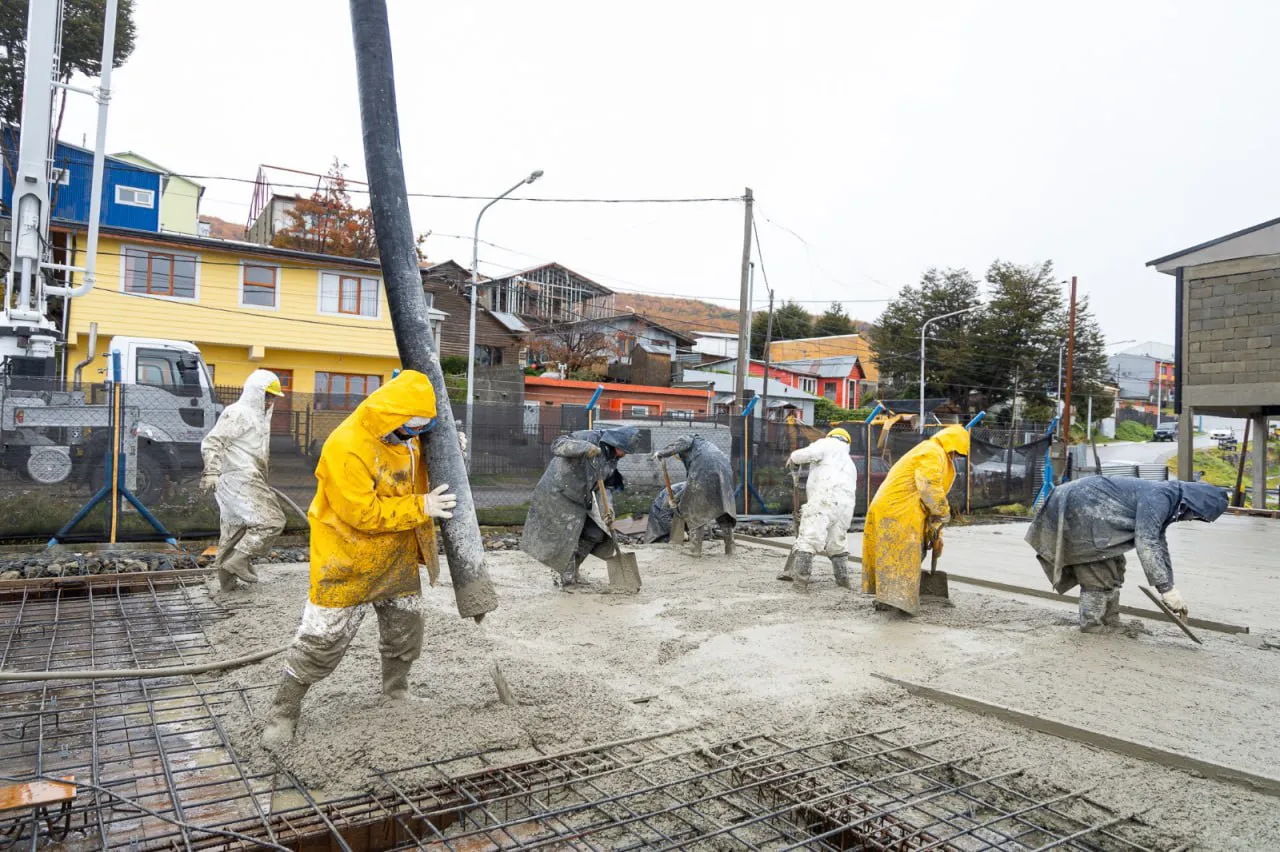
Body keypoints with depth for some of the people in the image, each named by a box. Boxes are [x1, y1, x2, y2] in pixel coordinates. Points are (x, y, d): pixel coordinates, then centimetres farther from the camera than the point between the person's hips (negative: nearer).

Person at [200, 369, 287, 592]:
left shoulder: (258, 416, 21)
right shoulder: (237, 413, -10)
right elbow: (212, 442, -17)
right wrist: (212, 472, -27)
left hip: (247, 480, 11)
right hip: (240, 480, -11)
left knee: (235, 528, 13)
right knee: (271, 521, -13)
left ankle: (227, 578, 20)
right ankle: (238, 560, -10)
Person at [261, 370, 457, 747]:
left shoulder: (407, 437, -4)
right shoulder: (346, 447, -28)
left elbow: (421, 472, 17)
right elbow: (363, 513, -30)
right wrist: (420, 507, -27)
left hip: (398, 557, 7)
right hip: (349, 560, -7)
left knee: (406, 628, 18)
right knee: (324, 638, 1)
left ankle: (396, 690, 41)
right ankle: (284, 710, 20)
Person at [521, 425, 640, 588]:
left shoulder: (612, 459, 3)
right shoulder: (589, 438, -22)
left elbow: (608, 484, 10)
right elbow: (557, 446, -31)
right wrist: (585, 448, -44)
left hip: (581, 500, 8)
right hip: (557, 494, -8)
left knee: (595, 534, 7)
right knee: (567, 536, -5)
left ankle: (572, 569, 25)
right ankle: (565, 578, 15)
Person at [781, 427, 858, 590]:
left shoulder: (828, 444, 15)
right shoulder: (850, 464, 37)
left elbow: (811, 452, -7)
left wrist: (793, 457, 13)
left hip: (826, 498, -8)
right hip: (846, 505, 8)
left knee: (808, 538, -12)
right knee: (836, 543, 21)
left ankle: (800, 580, -19)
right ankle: (842, 578, 25)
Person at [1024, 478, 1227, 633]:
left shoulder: (1163, 500, 11)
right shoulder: (1158, 498, -21)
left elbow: (1159, 545, 20)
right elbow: (1145, 543, -28)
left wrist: (1169, 588, 20)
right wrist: (1167, 589, -24)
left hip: (1087, 509, 11)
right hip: (1080, 505, -11)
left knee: (1113, 567, 14)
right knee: (1099, 571, -7)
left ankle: (1110, 621, 20)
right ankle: (1092, 624, 1)